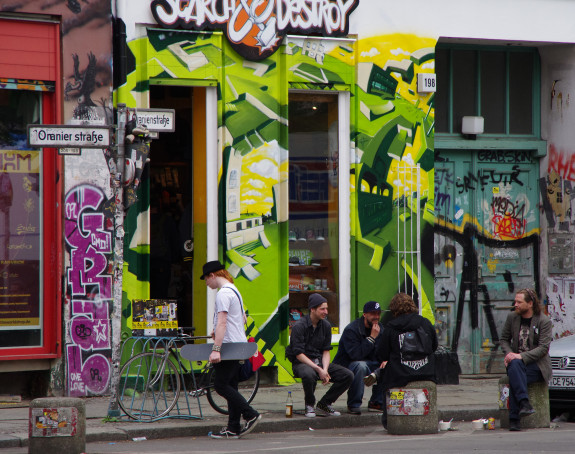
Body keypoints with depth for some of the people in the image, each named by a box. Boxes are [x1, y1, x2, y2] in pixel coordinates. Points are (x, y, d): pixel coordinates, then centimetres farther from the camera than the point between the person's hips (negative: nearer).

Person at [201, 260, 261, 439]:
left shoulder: (223, 293, -14)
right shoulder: (235, 291, 19)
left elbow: (222, 322, -23)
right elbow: (243, 319, 28)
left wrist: (216, 349, -28)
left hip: (228, 345, -10)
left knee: (221, 385, -9)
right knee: (230, 386, 9)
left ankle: (250, 415, -12)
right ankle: (233, 428, 8)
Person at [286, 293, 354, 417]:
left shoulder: (325, 326, 7)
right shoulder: (299, 326, -13)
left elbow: (326, 351, 7)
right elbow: (299, 354, -16)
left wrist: (325, 369, -12)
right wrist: (318, 370, -22)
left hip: (319, 361, 6)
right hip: (301, 363, -6)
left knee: (348, 375, -11)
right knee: (309, 375, -42)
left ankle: (324, 404, 3)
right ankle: (309, 405, -12)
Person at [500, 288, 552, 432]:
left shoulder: (544, 321, -4)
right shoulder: (512, 317, 11)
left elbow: (543, 348, -11)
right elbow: (504, 339, 17)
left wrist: (521, 356, -23)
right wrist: (509, 354, -6)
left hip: (537, 363, -4)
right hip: (516, 359, 4)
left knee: (514, 377, -33)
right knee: (514, 365, -35)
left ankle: (514, 418, -35)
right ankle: (524, 403, -43)